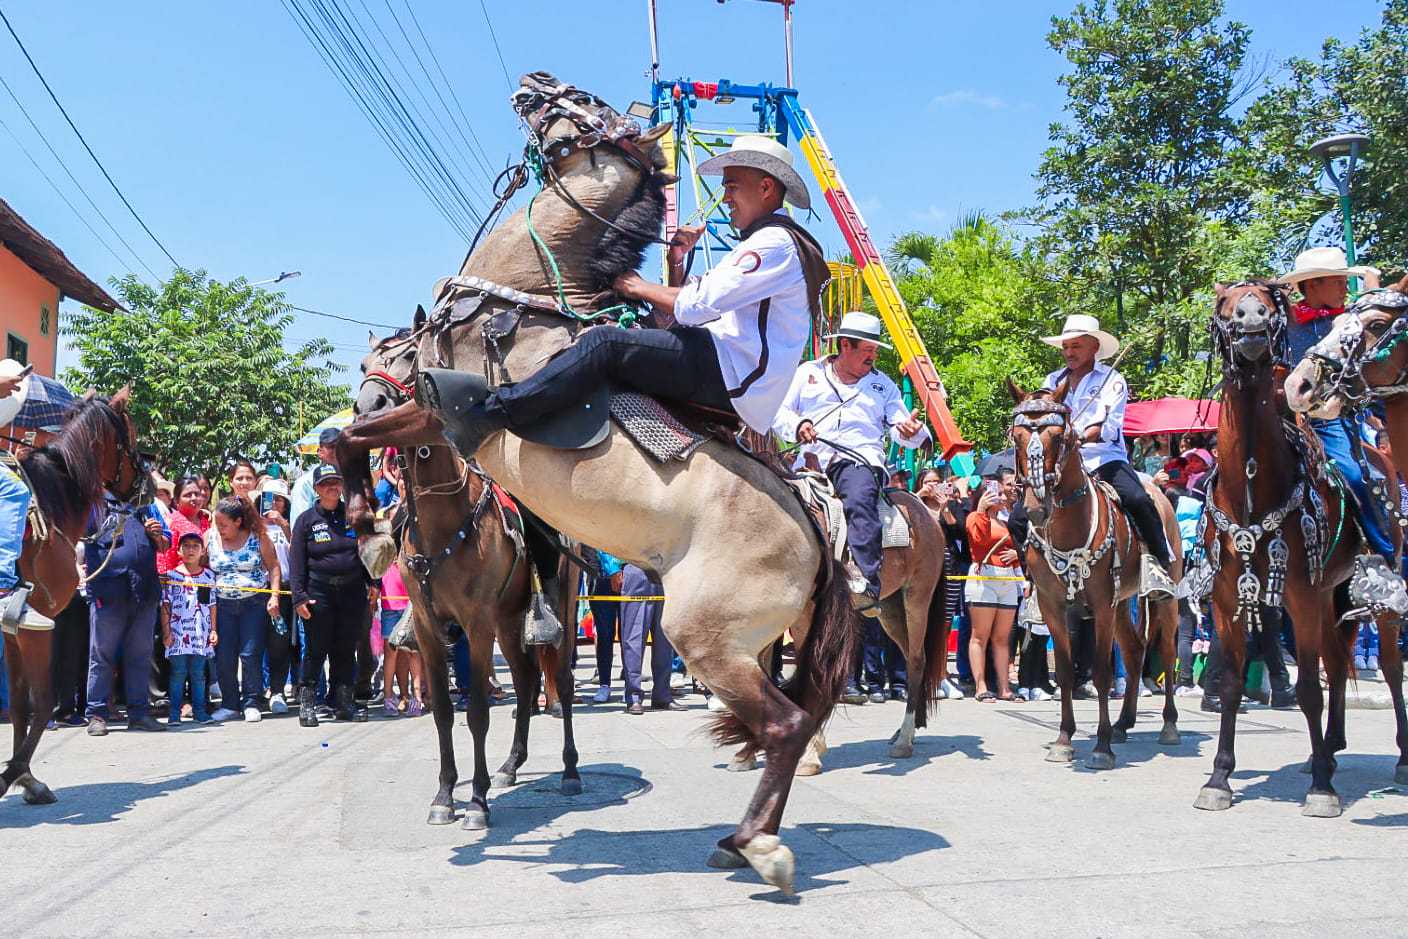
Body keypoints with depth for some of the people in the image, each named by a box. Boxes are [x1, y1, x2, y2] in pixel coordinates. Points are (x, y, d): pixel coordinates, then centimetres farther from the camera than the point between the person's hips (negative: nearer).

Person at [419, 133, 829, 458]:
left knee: (606, 342, -21)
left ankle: (487, 412, -25)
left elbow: (696, 306, -17)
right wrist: (676, 263, 8)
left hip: (733, 373, -10)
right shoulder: (759, 244, 27)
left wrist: (640, 288, -2)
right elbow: (677, 320, 23)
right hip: (724, 376, 10)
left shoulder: (776, 241, -7)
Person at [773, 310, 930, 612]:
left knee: (860, 500, -35)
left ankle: (869, 588, -44)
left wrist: (911, 431, -9)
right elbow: (778, 411, 15)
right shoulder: (809, 372, 19)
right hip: (812, 458, 2)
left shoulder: (883, 384, 22)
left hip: (859, 459, -1)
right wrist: (796, 426, -7)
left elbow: (900, 430, 16)